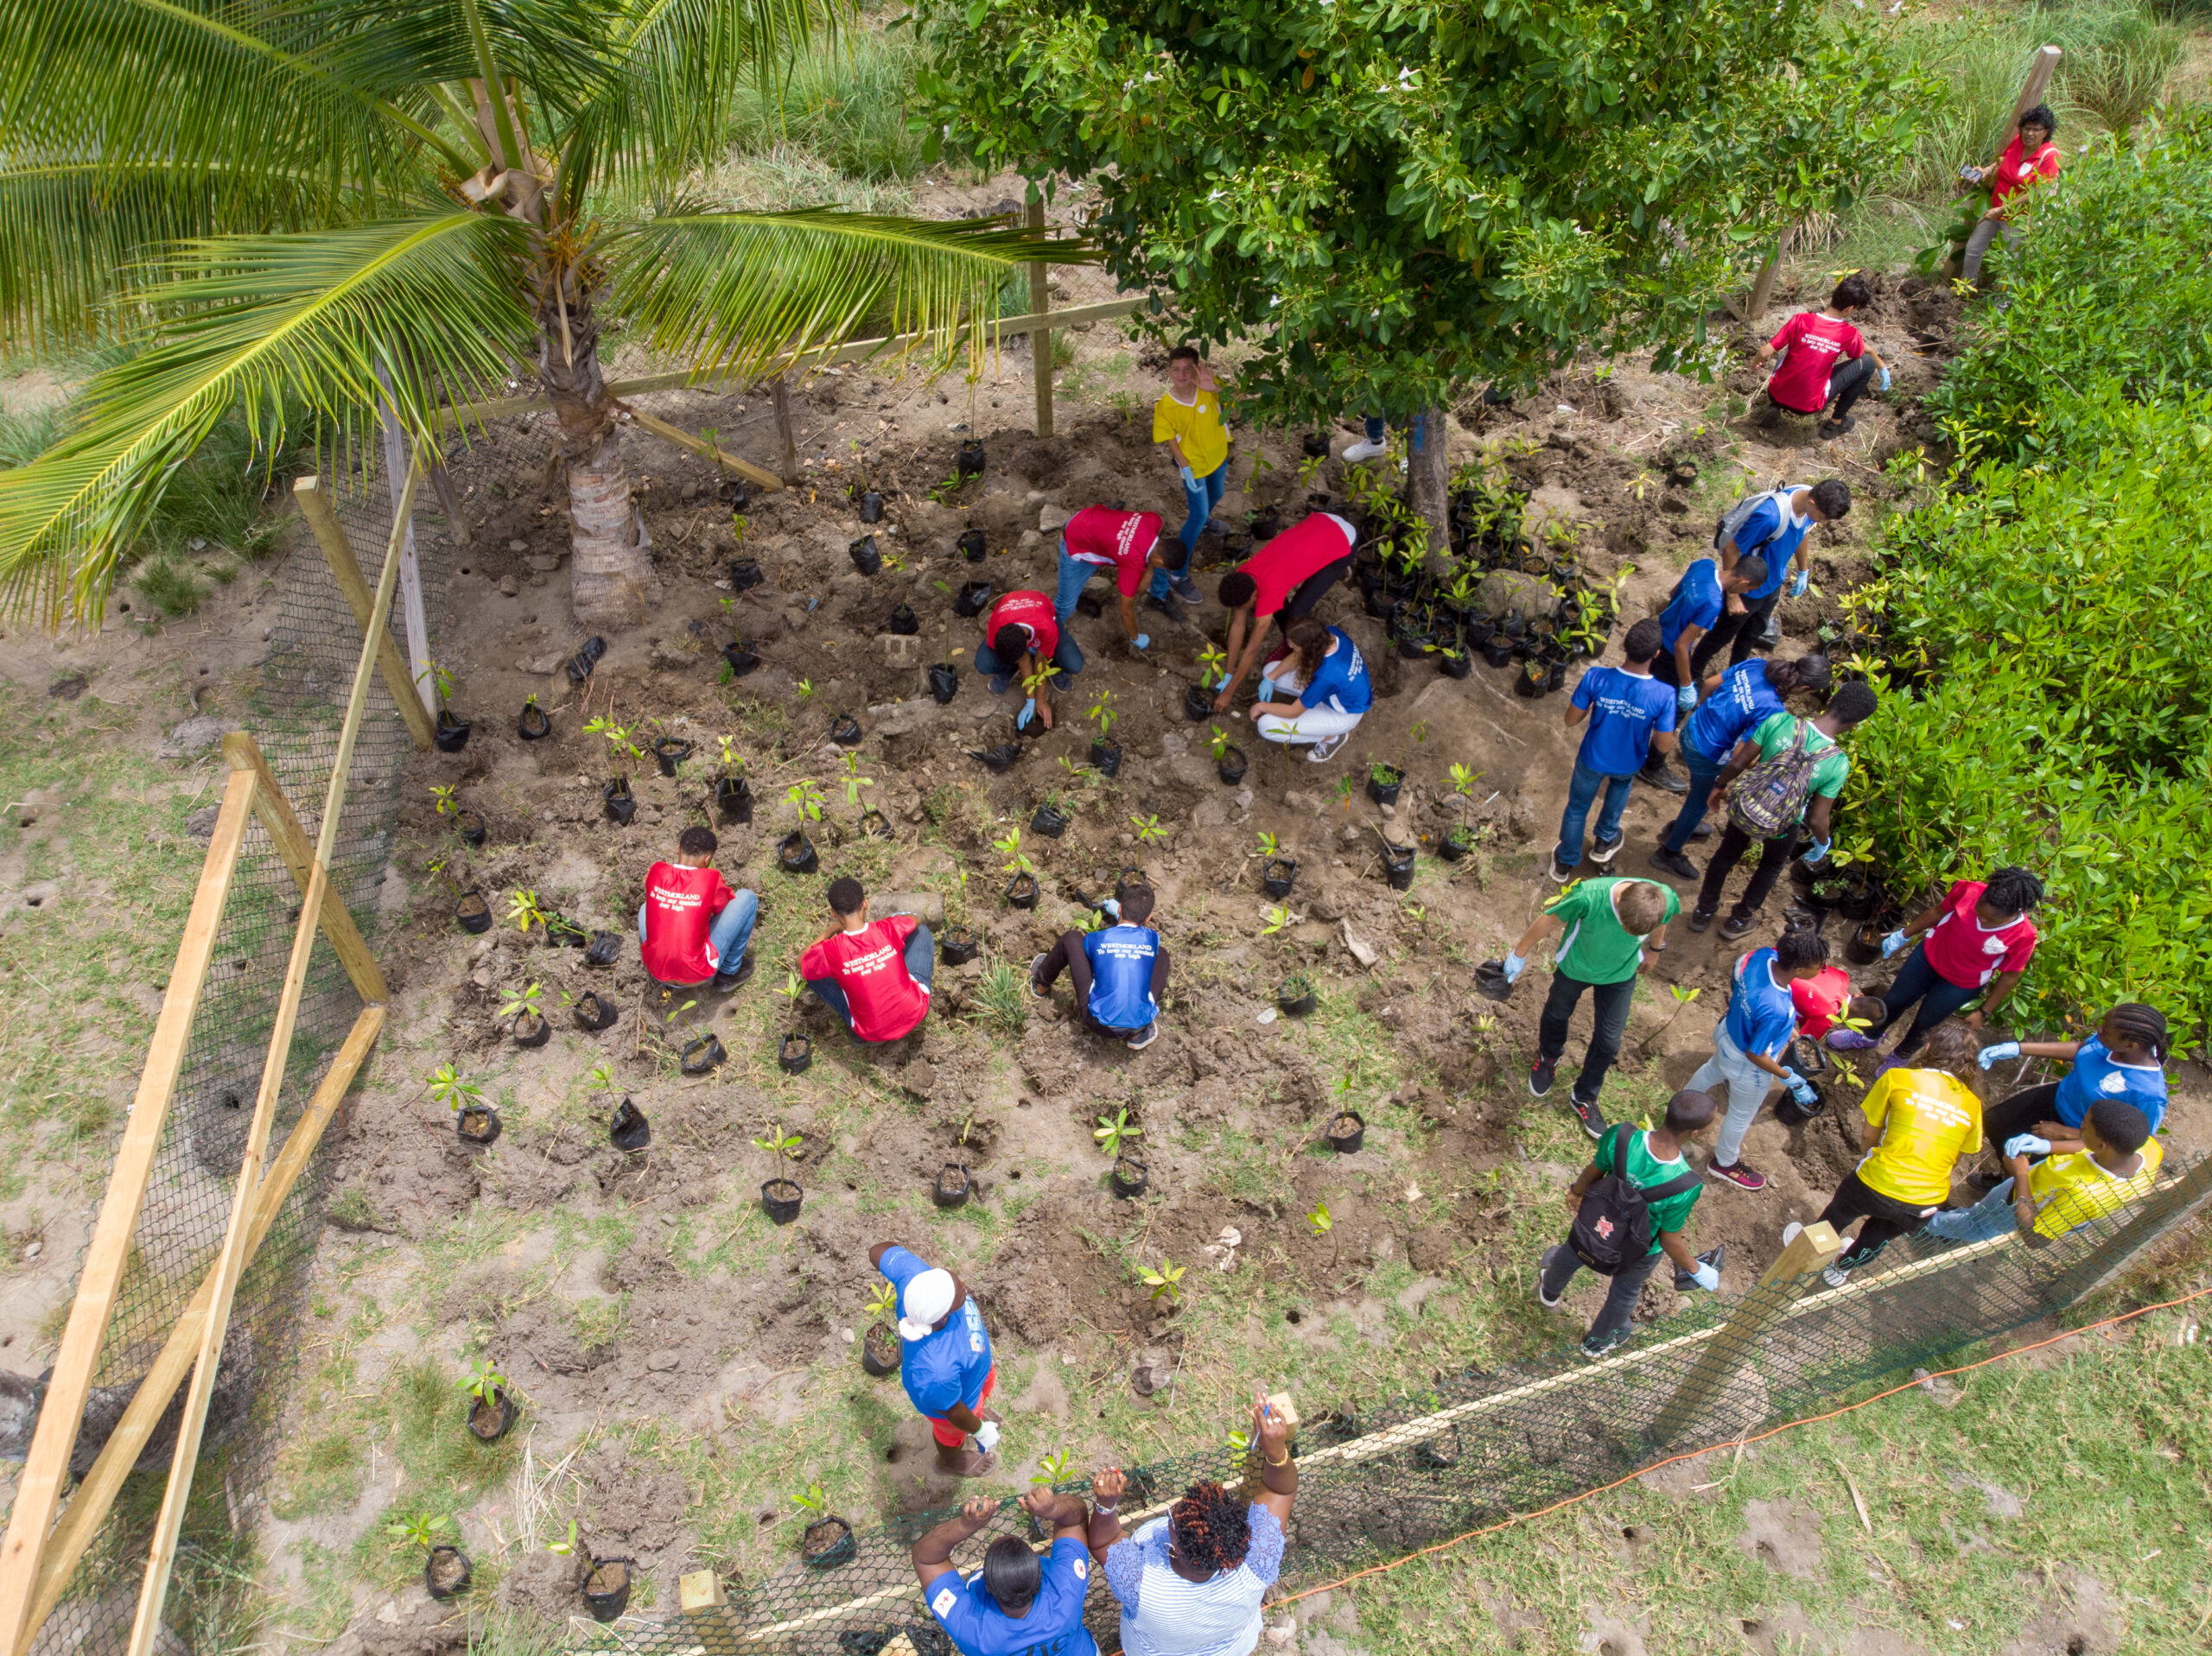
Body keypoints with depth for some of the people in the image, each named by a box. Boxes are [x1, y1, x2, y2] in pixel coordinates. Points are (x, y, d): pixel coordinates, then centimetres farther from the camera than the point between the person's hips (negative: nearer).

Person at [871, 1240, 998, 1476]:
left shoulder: (913, 1272, -41)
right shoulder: (937, 1369, -49)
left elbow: (879, 1251, -20)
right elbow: (951, 1411, -27)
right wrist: (981, 1431, -6)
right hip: (956, 1395, -5)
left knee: (987, 1383, 36)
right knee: (953, 1432, 31)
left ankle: (976, 1411, 71)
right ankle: (950, 1461, 66)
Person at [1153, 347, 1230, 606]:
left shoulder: (1207, 384, -22)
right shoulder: (1164, 406, -25)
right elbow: (1170, 441, -16)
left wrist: (1214, 388, -58)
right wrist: (1185, 468, -19)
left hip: (1218, 456, 5)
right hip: (1193, 463, -5)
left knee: (1215, 495, 30)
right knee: (1198, 516, -6)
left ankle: (1203, 524, 65)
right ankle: (1177, 573, 3)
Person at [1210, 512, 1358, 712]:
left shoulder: (1268, 590, -32)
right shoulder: (1240, 577, -12)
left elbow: (1252, 649, -24)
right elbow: (1238, 625, -2)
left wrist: (1227, 693, -17)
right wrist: (1228, 676, 1)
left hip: (1341, 544, -7)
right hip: (1319, 523, 7)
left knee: (1295, 612, -10)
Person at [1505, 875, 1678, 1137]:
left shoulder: (1666, 900, -34)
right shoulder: (1589, 897, -44)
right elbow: (1549, 920, -23)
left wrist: (1656, 948, 15)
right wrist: (1519, 955, -9)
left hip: (1620, 973, 2)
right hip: (1575, 966, -2)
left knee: (1609, 1041, 13)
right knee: (1557, 1014, 26)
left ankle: (1583, 1098, 41)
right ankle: (1548, 1059, 60)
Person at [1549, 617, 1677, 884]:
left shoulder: (1596, 678, -31)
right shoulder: (1664, 696, -32)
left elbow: (1571, 720, -17)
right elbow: (1664, 746, -21)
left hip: (1592, 759, 0)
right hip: (1629, 764, 0)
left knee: (1577, 807, 26)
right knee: (1621, 782, 38)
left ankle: (1565, 864, 46)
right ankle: (1604, 842, 52)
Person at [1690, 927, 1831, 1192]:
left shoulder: (1762, 956, -28)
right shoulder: (1778, 1011, -46)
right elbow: (1755, 1055, -30)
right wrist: (1790, 1079, -15)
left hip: (1729, 1033, 7)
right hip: (1749, 1068, -7)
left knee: (1712, 1070, 39)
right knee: (1741, 1116, 24)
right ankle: (1725, 1163, 53)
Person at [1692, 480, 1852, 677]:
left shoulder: (1811, 501, -16)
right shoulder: (1771, 516, -40)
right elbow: (1730, 550, -30)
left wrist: (1803, 570, 18)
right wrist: (1733, 595, -24)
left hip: (1773, 584, 7)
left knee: (1753, 632, 27)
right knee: (1723, 635, 14)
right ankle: (1692, 676, 37)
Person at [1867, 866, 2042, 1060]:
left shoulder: (2023, 936, -30)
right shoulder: (1970, 890, -28)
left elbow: (2010, 976, -14)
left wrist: (1983, 1012, -7)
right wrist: (1903, 935, 4)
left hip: (1961, 984, -2)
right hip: (1929, 956, 2)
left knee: (1923, 1023, 16)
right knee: (1893, 1001, 19)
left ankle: (1899, 1057, 46)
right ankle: (1871, 1036, 49)